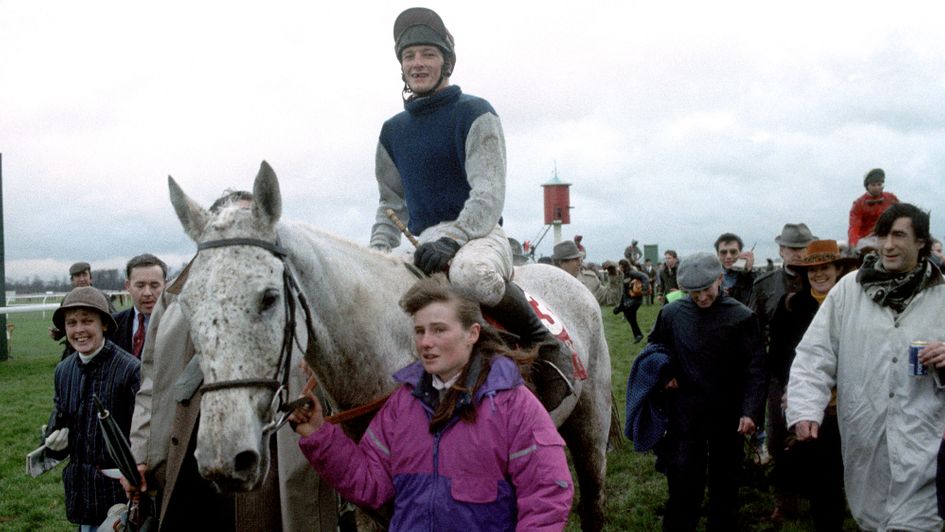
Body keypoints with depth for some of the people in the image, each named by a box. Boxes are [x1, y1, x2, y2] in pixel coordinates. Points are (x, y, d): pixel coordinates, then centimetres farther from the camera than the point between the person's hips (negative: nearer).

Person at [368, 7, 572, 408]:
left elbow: (489, 194, -13)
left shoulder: (475, 114, -2)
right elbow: (392, 203, 22)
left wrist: (452, 238, -29)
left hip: (478, 234, -7)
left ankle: (545, 345, -19)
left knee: (473, 272, -42)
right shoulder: (393, 131, 17)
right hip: (425, 244, 7)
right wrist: (376, 254, 4)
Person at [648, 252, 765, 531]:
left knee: (725, 478, 13)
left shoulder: (741, 316, -10)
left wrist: (750, 410, -16)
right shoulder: (671, 313, -3)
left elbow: (754, 368, -9)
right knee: (682, 478, 5)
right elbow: (655, 348, 16)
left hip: (728, 412, -1)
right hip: (685, 411, 1)